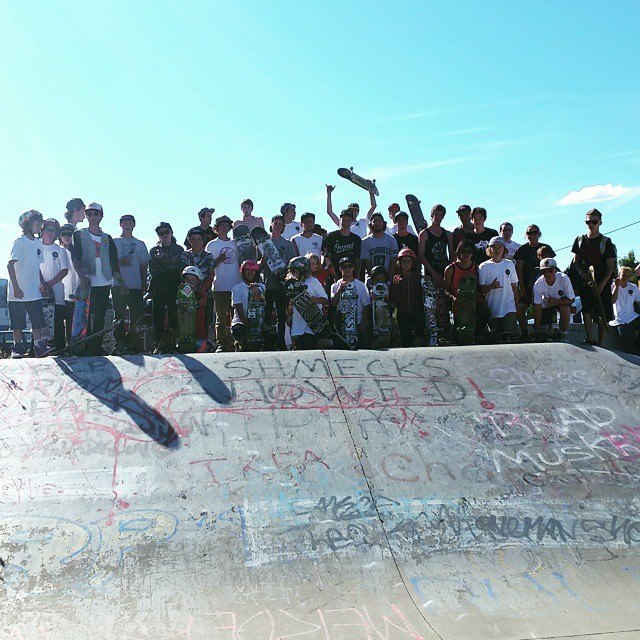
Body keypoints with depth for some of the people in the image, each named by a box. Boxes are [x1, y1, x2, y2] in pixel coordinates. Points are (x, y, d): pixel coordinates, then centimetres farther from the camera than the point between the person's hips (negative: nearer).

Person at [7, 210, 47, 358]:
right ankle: (18, 347, 11)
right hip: (18, 292, -5)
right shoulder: (19, 242, -10)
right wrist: (16, 288, -17)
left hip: (34, 292, 5)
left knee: (37, 320, 3)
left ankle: (39, 346, 6)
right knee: (17, 322, 3)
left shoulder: (38, 243, 9)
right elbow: (10, 265, -13)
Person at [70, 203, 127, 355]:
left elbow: (114, 263, 17)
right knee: (86, 317, -5)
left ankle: (97, 347, 13)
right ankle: (87, 348, -1)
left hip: (104, 284, 4)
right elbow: (75, 258, -8)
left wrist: (121, 283, 12)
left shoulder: (107, 238, 16)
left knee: (100, 318, 6)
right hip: (87, 283, -4)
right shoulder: (79, 235, 5)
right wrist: (82, 275, -24)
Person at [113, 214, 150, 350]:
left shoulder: (140, 244, 14)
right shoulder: (114, 242, 9)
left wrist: (144, 284, 9)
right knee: (119, 316, 0)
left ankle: (136, 346, 5)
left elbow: (143, 266, 15)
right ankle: (120, 345, 7)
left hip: (136, 286, 1)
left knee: (137, 316, -2)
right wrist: (120, 262, -13)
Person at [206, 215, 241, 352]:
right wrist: (219, 260, -18)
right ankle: (220, 343, 2)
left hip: (236, 285, 4)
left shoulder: (234, 243, 15)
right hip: (220, 287, -4)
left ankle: (232, 342, 16)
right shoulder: (212, 245, 4)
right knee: (221, 317, -3)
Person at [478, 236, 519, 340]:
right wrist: (491, 286, -19)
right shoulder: (484, 267, 2)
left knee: (511, 334, -12)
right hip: (492, 310, -1)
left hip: (509, 308, 1)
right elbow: (480, 290, 0)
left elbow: (514, 286, 15)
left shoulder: (509, 265, 11)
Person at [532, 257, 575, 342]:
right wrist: (537, 328, -24)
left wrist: (557, 302, -38)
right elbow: (537, 307, -23)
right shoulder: (538, 284, -28)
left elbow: (571, 299, -21)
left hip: (562, 302, -2)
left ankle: (563, 337, -13)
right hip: (546, 305, 2)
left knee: (565, 310, -35)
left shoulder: (564, 279, -31)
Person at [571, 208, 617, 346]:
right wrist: (581, 273, -8)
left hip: (602, 284, -1)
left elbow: (611, 266, -3)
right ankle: (590, 340, -19)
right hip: (585, 282, 2)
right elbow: (575, 261, 13)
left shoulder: (606, 242, 0)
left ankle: (600, 344, 7)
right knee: (587, 311, -15)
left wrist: (602, 284, -14)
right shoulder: (580, 240, 9)